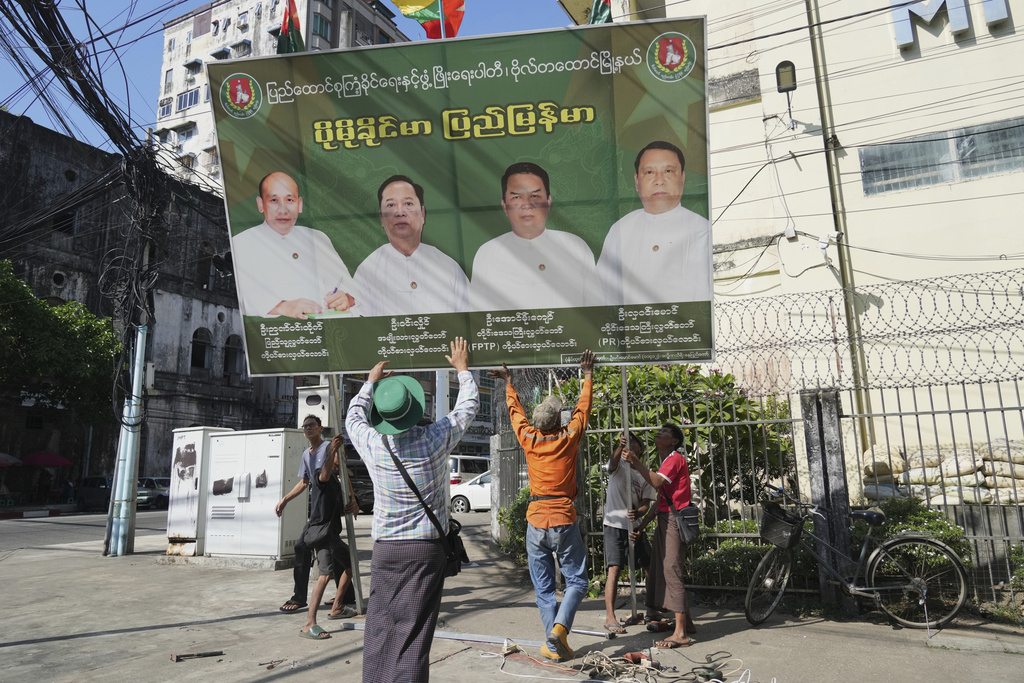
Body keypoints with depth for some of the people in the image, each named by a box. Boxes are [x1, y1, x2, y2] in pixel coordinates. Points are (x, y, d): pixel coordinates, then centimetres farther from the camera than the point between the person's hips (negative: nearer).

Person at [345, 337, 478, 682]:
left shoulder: (372, 445, -5)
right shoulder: (435, 439, -8)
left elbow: (354, 416, 19)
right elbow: (469, 406, 9)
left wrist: (371, 381, 31)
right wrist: (463, 368, 24)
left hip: (385, 550, 2)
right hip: (427, 549, -1)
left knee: (379, 634, 9)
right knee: (413, 635, 0)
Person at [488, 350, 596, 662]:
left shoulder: (529, 439, 1)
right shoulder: (568, 438, -3)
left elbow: (515, 410, 19)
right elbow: (583, 408, 12)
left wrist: (509, 383, 35)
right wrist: (588, 376, 25)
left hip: (536, 522, 2)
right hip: (564, 521, -2)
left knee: (543, 587, 10)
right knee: (576, 581, 10)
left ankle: (554, 646, 9)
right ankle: (559, 627, -11)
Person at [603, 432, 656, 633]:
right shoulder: (619, 466, 2)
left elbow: (646, 504, 1)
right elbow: (613, 461, -25)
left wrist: (638, 513, -22)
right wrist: (620, 446, -46)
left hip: (635, 526, 4)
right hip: (615, 525, -4)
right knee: (614, 569, -12)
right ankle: (609, 617, -8)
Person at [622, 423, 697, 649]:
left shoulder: (675, 459, -8)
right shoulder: (667, 461, 22)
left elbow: (657, 483, -25)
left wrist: (636, 463, -25)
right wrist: (643, 522, 16)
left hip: (674, 519, -10)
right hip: (665, 520, 10)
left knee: (671, 571, -12)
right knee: (661, 570, 14)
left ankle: (680, 633, -11)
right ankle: (686, 622, 24)